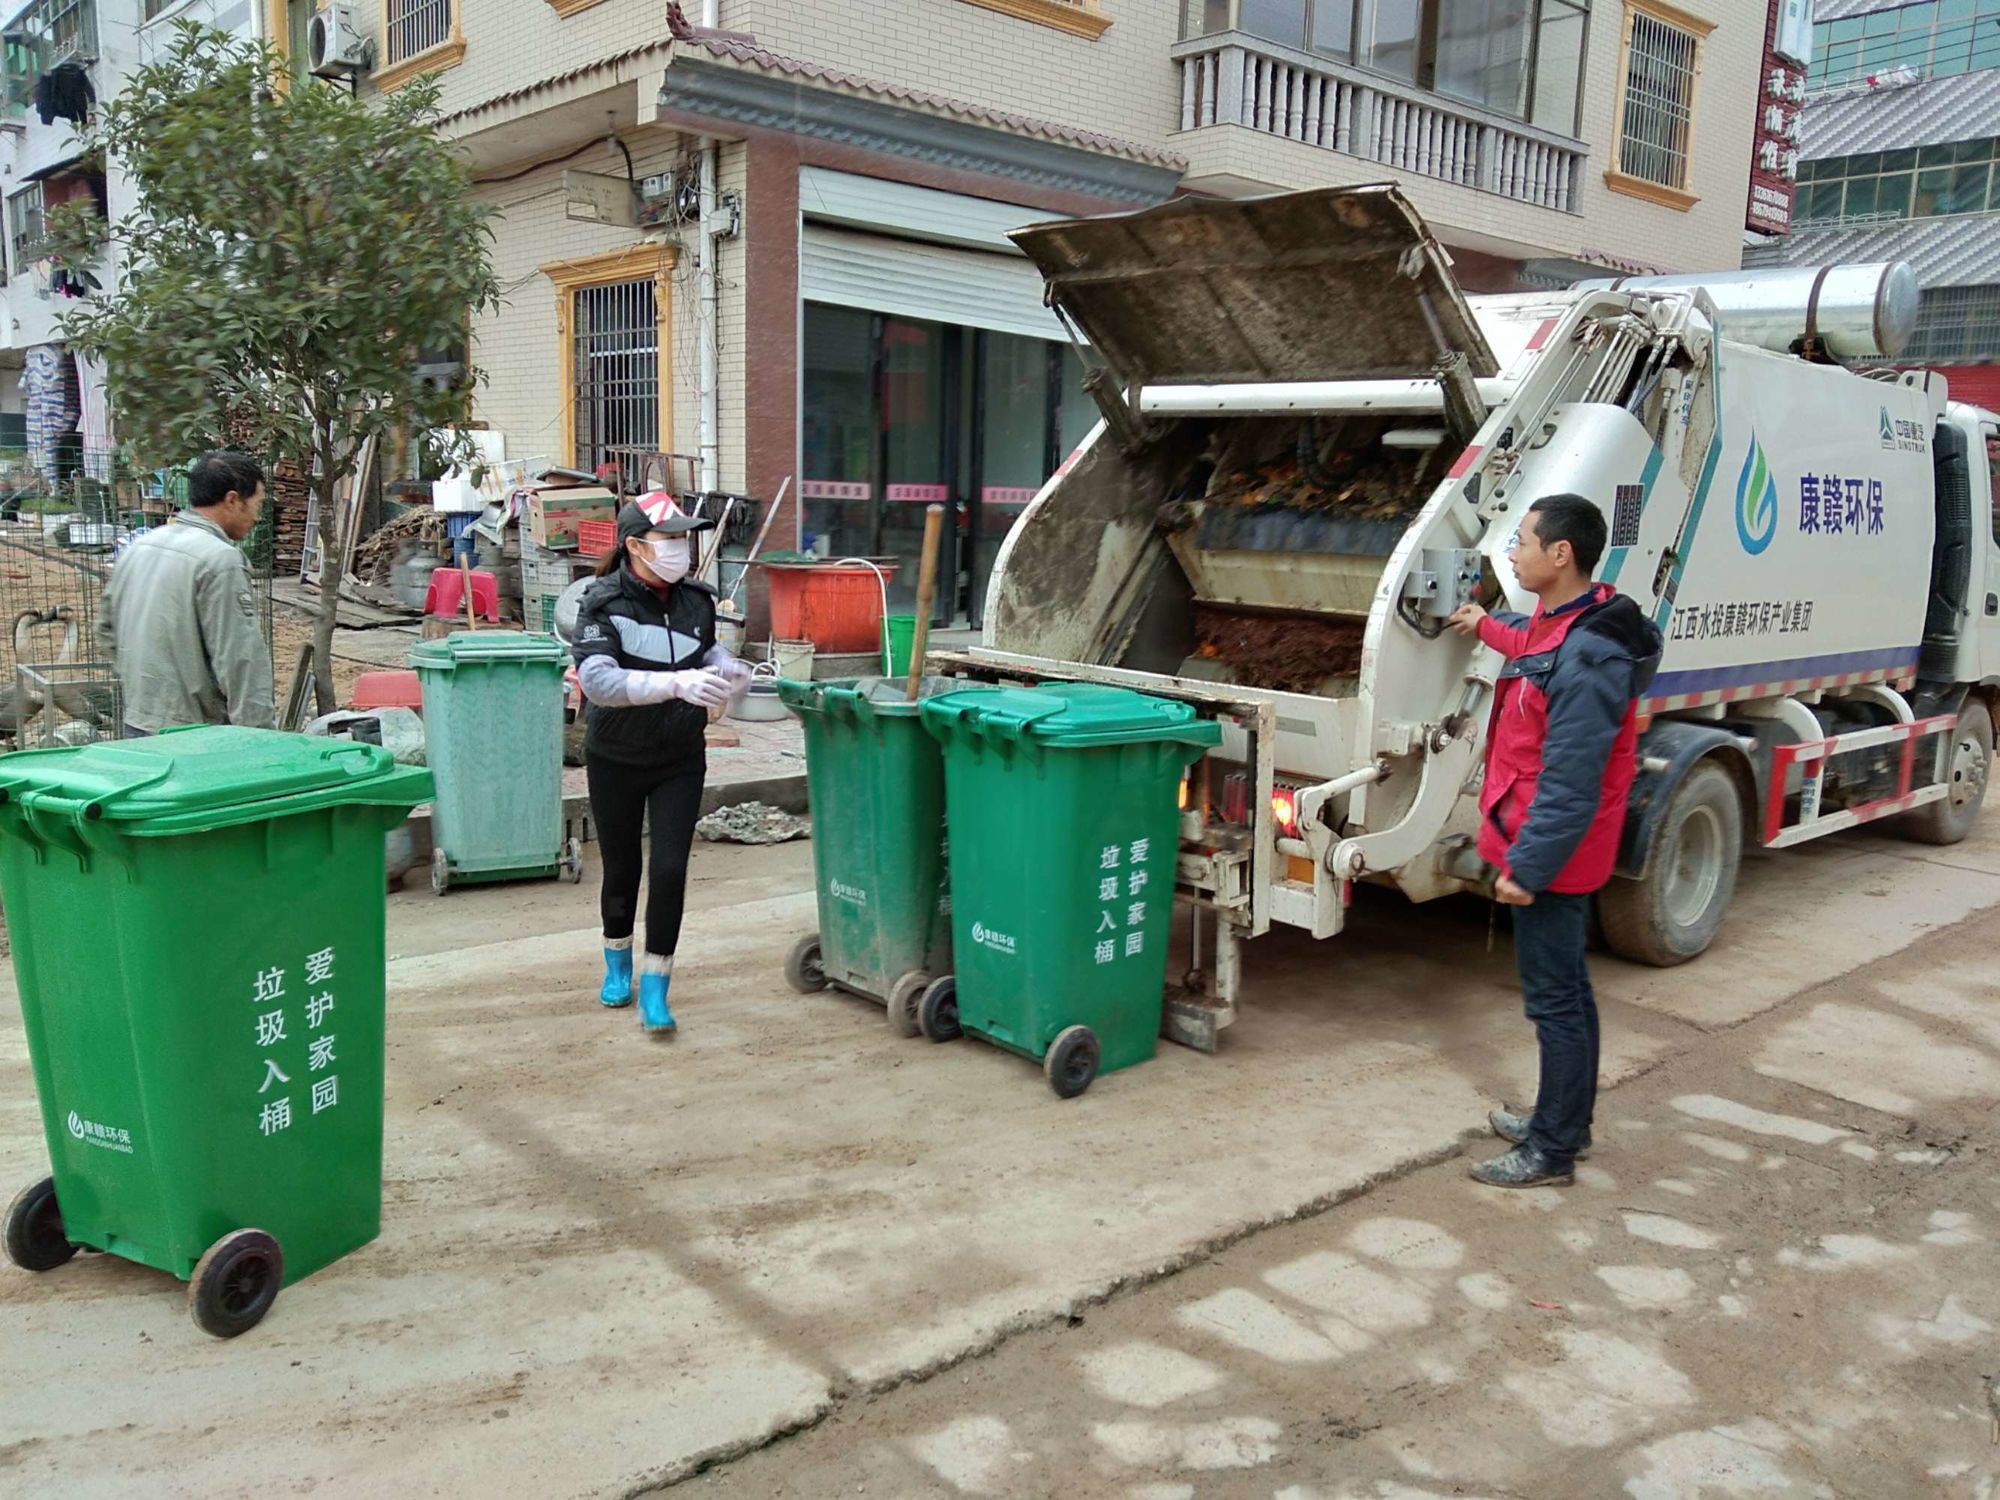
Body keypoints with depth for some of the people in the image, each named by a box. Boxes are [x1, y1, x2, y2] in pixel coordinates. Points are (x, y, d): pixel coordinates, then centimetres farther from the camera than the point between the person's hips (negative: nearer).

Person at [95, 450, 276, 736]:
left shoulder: (138, 547, 11)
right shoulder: (221, 561, -16)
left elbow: (106, 631, 21)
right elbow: (241, 661, -19)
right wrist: (262, 740, -17)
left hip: (138, 723, 9)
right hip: (195, 732, -9)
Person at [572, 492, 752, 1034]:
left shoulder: (696, 600, -4)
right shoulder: (603, 604, -18)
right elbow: (597, 680, -33)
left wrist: (726, 666, -9)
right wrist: (676, 683, -46)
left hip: (680, 760, 2)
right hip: (615, 760, -2)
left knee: (670, 869, -7)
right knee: (621, 868, 13)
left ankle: (654, 989, 6)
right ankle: (617, 963, 41)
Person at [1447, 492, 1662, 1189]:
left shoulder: (1587, 656, -26)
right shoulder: (1560, 623, 4)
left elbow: (1569, 782, -27)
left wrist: (1527, 864, -24)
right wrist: (1487, 626, 44)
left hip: (1549, 856, -10)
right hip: (1561, 851, 10)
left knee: (1552, 998, 1)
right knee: (1567, 986, 20)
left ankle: (1553, 1150, 14)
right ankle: (1565, 1122, 35)